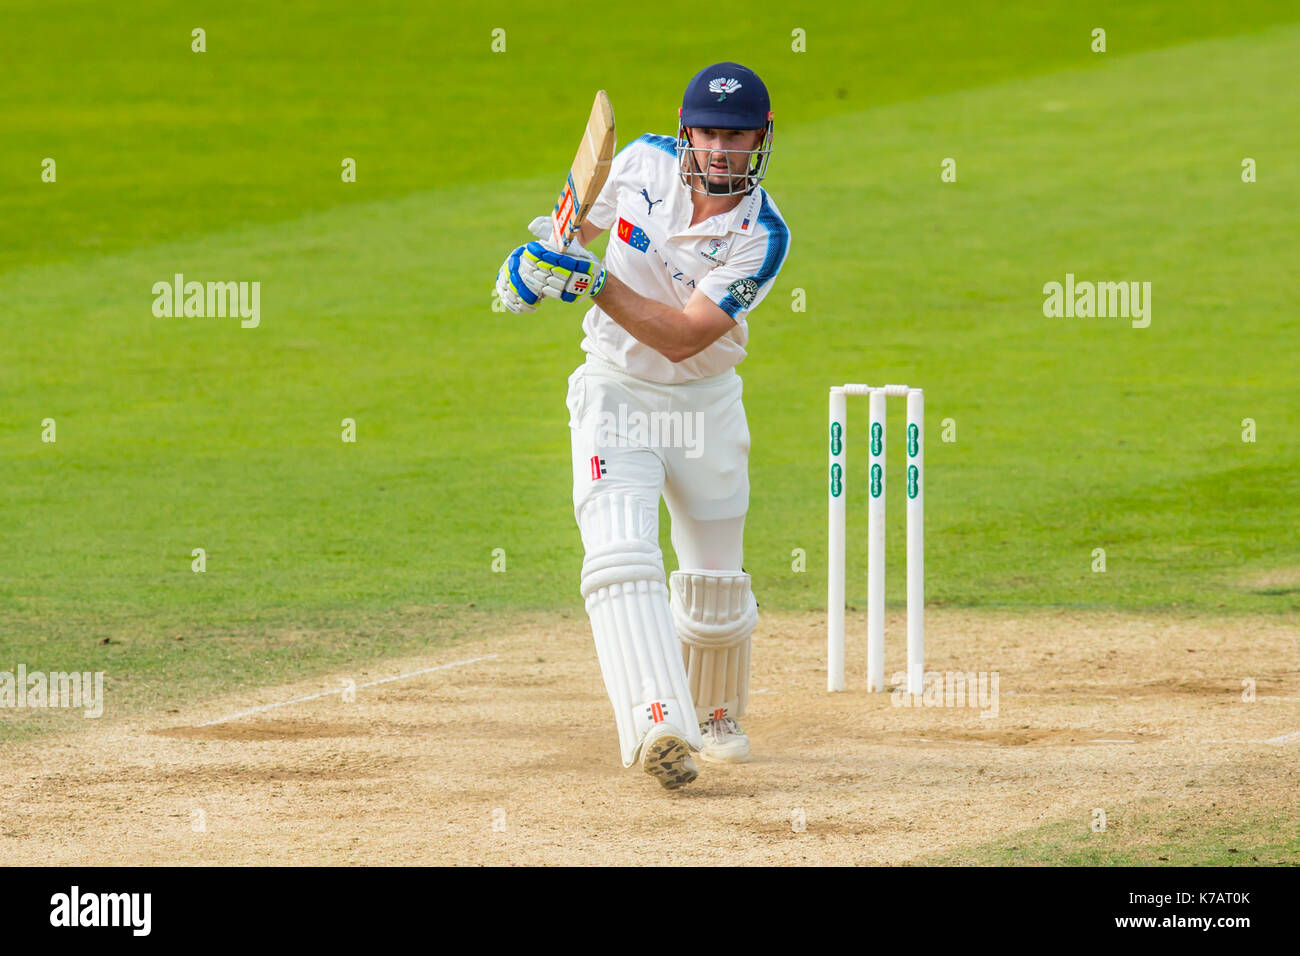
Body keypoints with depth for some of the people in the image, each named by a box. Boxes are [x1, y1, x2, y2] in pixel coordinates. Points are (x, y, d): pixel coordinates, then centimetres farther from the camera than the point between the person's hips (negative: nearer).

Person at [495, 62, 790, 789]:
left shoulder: (762, 236, -18)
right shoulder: (643, 162, -9)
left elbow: (682, 338, -27)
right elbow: (582, 217, 11)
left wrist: (592, 280, -35)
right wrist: (541, 258, -10)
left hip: (704, 402, 0)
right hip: (616, 394, 0)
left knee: (715, 586, 10)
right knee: (622, 557, -22)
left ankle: (716, 713, 39)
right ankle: (659, 727, -36)